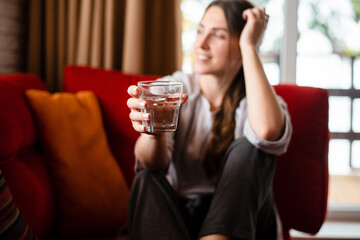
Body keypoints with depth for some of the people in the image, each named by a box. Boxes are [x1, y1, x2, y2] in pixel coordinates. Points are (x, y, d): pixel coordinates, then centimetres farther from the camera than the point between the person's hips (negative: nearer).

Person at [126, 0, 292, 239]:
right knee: (148, 181, -29)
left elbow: (268, 132, -31)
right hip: (176, 216, 1)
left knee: (246, 149, -25)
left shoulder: (253, 100, -3)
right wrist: (154, 132, -42)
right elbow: (153, 163, -17)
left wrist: (249, 46, -22)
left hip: (235, 219, 0)